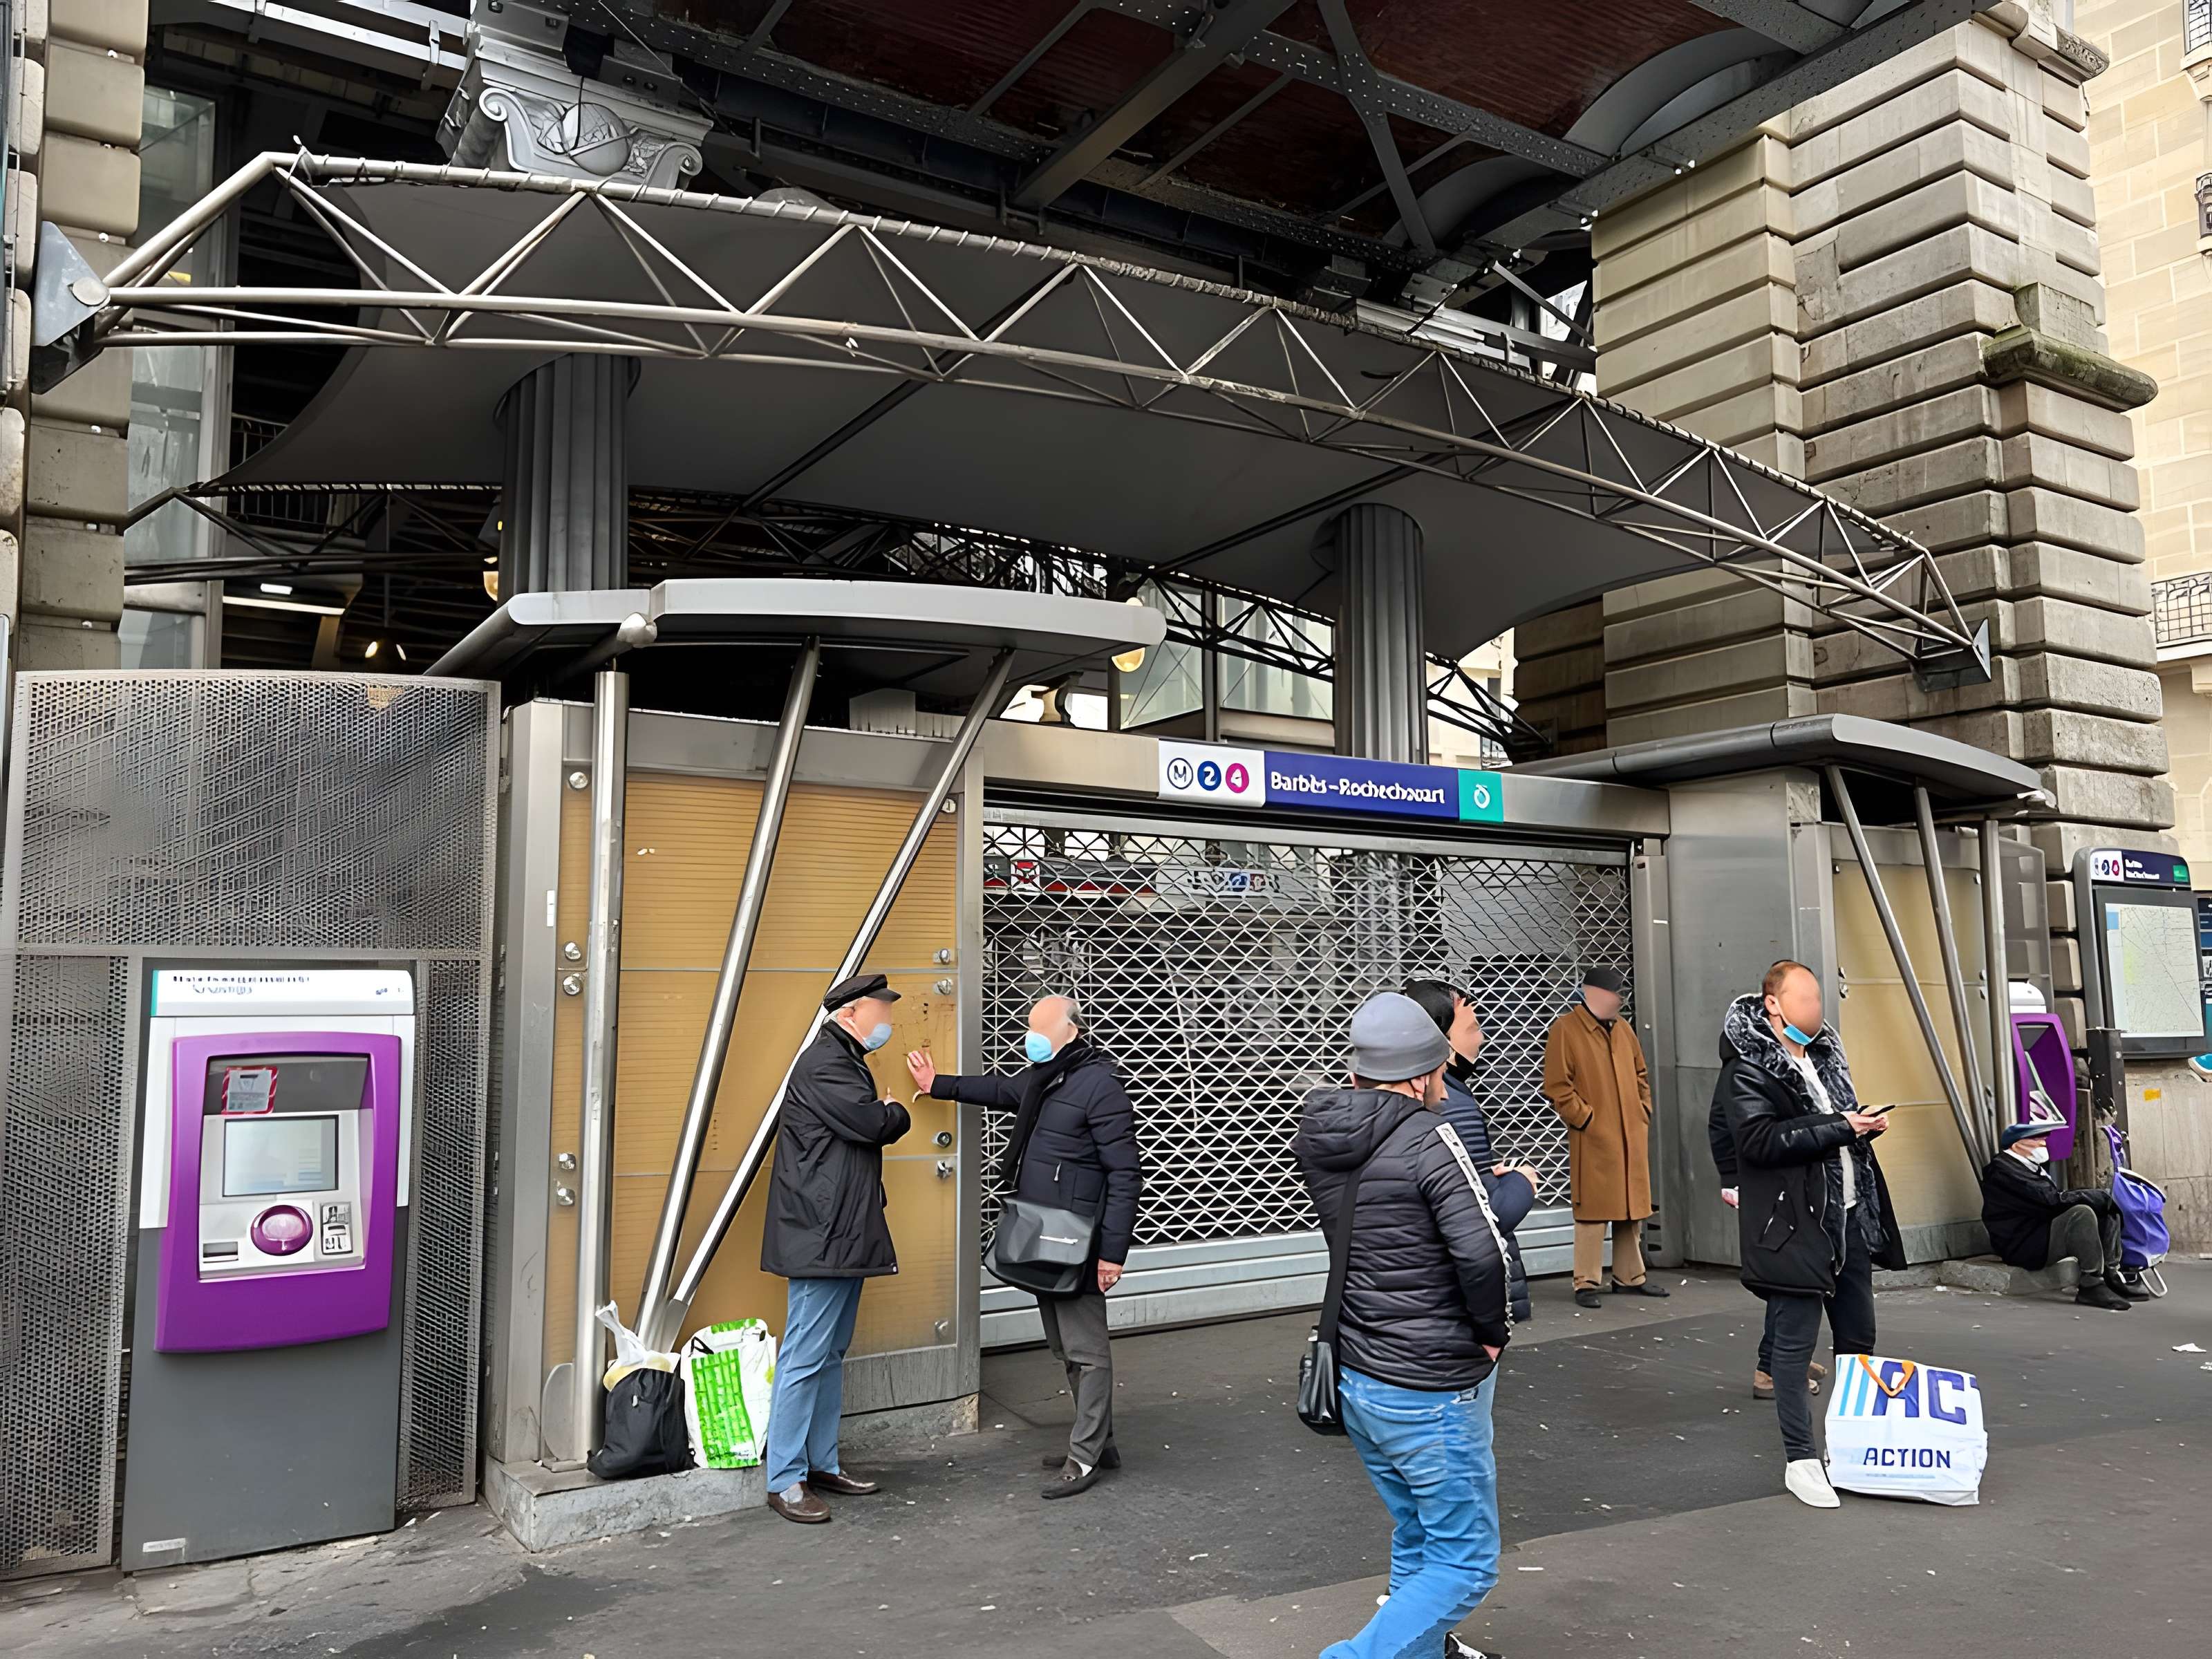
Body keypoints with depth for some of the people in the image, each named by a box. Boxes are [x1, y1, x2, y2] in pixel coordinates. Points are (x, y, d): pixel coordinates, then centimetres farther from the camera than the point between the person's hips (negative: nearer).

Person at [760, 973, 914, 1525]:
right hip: (820, 1236, -11)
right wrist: (897, 1113, -2)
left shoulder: (845, 1061, 19)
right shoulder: (822, 1063, -16)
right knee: (805, 1359, -5)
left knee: (832, 1355, 16)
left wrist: (885, 1116, -1)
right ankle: (785, 1481, 2)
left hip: (845, 1235, 11)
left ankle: (823, 1463, 25)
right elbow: (871, 1123, -23)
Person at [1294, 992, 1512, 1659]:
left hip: (1356, 1378, 8)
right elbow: (1482, 1253, -27)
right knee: (1465, 1564, 5)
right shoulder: (1428, 1140, -21)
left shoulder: (1319, 1137, 1)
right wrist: (1495, 1331, -8)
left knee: (1416, 1542, 24)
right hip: (1431, 1393, -8)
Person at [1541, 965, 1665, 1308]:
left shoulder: (1622, 1028, 15)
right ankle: (1586, 1283, 4)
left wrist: (1644, 1111, 12)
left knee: (1633, 1209, 13)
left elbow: (1641, 1075, 24)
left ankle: (1630, 1276, 25)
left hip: (1632, 1137, 7)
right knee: (1593, 1211, -4)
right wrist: (1587, 1120, -14)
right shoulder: (1566, 1029, -8)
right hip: (1594, 1140, -7)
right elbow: (1557, 1087, -12)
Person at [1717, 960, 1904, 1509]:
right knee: (1795, 1343, 0)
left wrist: (1865, 1125, 6)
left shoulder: (1825, 1054, 15)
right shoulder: (1747, 1069, -12)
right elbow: (1759, 1139, -24)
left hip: (1850, 1218, 8)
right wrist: (1838, 1127, -20)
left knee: (1858, 1339, 15)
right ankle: (1801, 1460, 10)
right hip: (1794, 1226, -8)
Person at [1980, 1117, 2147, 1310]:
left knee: (2108, 1212, 7)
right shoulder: (2002, 1170, -17)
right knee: (2082, 1213, -29)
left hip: (2044, 1233, 11)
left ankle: (2111, 1276, 1)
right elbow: (2051, 1201, -24)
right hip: (2025, 1247, -11)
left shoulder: (2034, 1167, 18)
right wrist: (2102, 1198, -14)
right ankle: (2091, 1285, -25)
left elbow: (2057, 1196, 10)